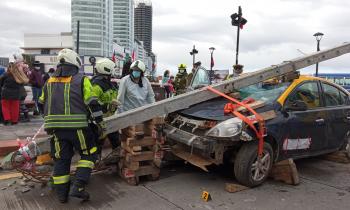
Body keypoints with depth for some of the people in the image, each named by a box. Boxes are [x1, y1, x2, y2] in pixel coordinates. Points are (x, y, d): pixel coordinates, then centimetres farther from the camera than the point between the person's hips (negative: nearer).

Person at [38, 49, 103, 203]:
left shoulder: (49, 82, 14)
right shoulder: (81, 80, -2)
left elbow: (42, 104, 23)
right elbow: (92, 103, -6)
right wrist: (99, 121, 5)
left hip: (55, 127, 5)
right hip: (77, 126, -5)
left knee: (61, 158, 14)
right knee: (88, 154, 11)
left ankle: (61, 193, 20)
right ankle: (78, 187, 1)